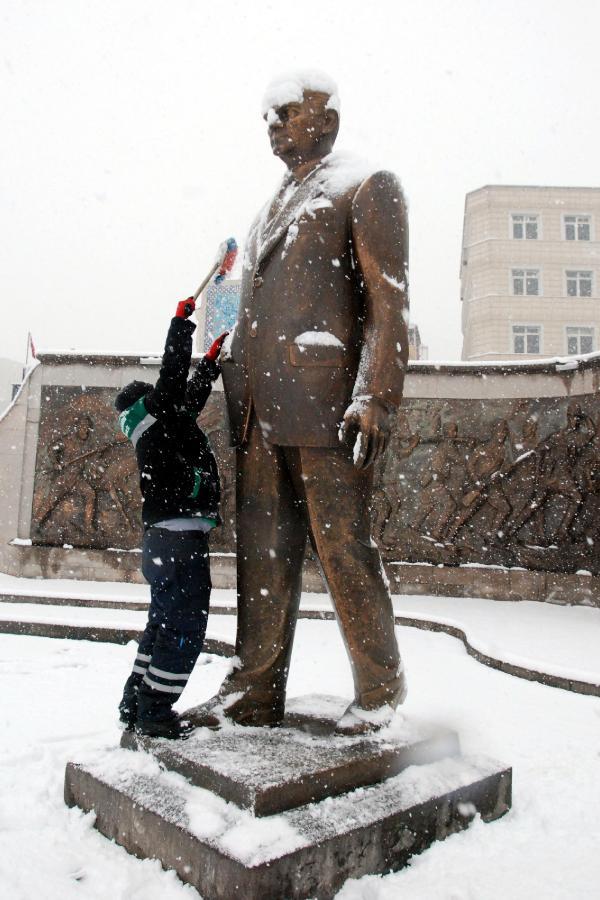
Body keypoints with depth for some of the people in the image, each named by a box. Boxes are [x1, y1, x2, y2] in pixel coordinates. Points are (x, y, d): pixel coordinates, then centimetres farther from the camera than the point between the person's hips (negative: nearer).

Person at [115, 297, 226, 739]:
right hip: (181, 540, -11)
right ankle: (154, 712, 3)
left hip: (165, 541, 11)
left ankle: (135, 703, 27)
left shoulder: (162, 429, 19)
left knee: (164, 624, 18)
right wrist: (183, 319, -2)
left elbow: (192, 393, 30)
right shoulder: (159, 416, -5)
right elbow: (173, 374, -12)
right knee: (184, 628, -5)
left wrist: (212, 361, 37)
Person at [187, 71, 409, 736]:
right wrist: (237, 397, 16)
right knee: (263, 552, 7)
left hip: (323, 399, -7)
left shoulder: (366, 187, 6)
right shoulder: (269, 211, 28)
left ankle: (379, 688, 18)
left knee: (343, 548, -1)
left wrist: (375, 397, -17)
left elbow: (388, 302, -5)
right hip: (257, 407, 7)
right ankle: (255, 692, 17)